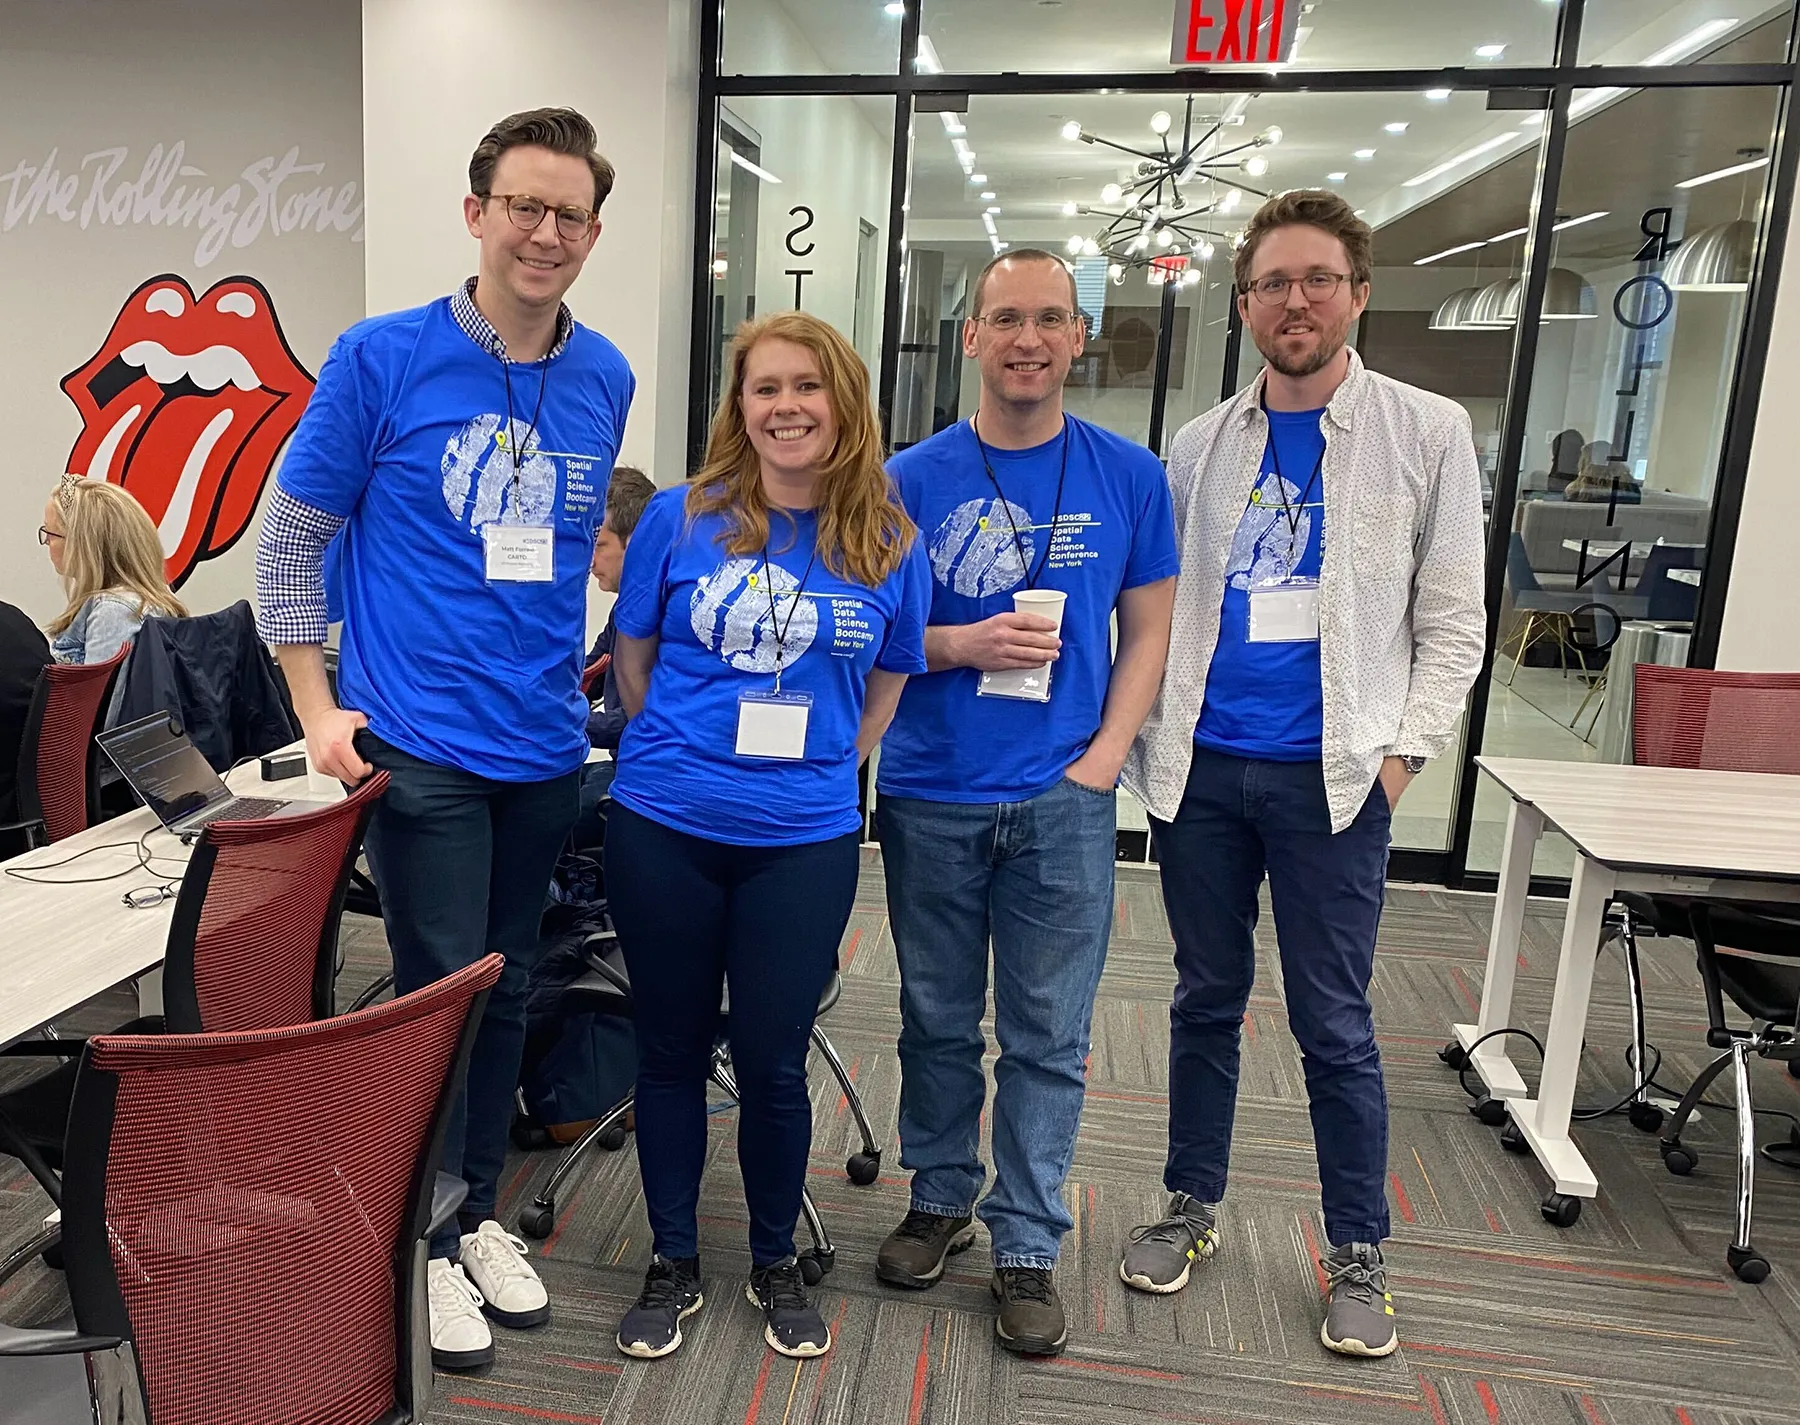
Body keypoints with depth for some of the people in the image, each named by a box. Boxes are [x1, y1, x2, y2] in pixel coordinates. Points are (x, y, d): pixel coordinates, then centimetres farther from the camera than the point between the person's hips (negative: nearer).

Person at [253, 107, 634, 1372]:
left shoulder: (606, 380, 5)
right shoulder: (382, 357, -6)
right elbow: (292, 535, -1)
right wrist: (318, 710, -6)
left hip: (546, 746, 4)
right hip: (421, 744, -4)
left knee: (505, 992, 15)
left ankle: (480, 1214, 34)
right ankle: (430, 1240, 25)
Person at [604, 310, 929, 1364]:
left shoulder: (889, 544, 0)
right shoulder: (682, 519, -2)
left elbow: (891, 684, 10)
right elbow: (633, 658, 9)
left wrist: (825, 770, 5)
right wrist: (686, 753, 10)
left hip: (805, 843, 0)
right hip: (664, 832, 1)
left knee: (774, 1060, 8)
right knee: (673, 1049, 12)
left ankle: (778, 1265, 33)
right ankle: (674, 1265, 33)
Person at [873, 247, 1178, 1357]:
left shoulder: (1129, 476, 1)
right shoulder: (912, 479, -1)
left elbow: (1148, 631, 5)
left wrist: (1104, 757, -7)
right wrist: (963, 645, -17)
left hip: (1064, 802, 0)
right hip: (932, 796, 1)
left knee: (1049, 1036, 8)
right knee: (939, 1018, 15)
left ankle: (1029, 1243, 24)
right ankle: (941, 1197, 36)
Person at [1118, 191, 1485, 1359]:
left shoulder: (1428, 434, 1)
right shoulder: (1201, 446, 8)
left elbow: (1452, 622, 0)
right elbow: (1161, 606, 11)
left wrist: (1399, 754, -9)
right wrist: (1152, 740, 2)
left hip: (1332, 779, -3)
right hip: (1201, 768, 3)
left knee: (1336, 1026, 6)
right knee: (1207, 999, 15)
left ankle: (1359, 1256, 25)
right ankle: (1193, 1208, 32)